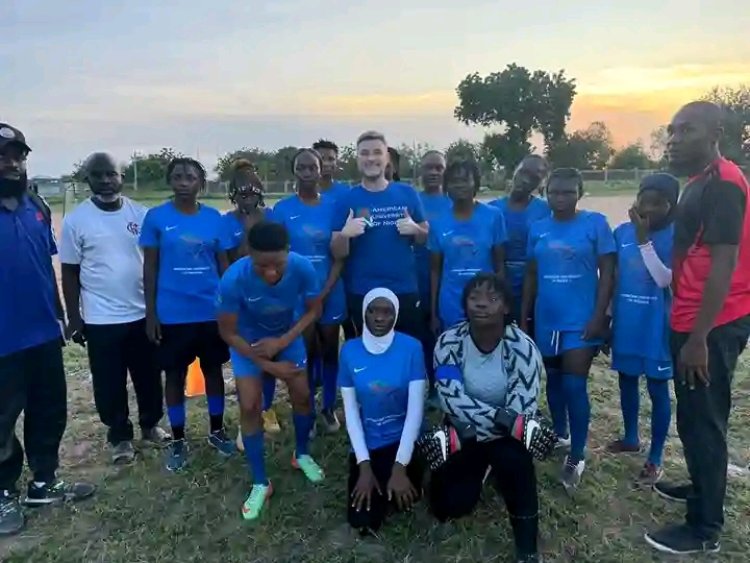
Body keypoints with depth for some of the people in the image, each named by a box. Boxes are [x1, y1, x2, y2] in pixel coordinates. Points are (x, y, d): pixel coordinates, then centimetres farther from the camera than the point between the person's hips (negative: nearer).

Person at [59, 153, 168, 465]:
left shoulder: (140, 214, 0)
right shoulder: (76, 220, -6)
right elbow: (70, 272, -2)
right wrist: (74, 318, -3)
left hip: (142, 313, 2)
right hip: (101, 319, -2)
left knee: (149, 377, 15)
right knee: (109, 384, 9)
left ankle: (150, 424, 35)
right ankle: (120, 436, 27)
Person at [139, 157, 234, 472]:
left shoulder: (214, 218, 1)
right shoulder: (156, 218, -4)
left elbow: (223, 264, 7)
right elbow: (150, 267, 0)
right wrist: (150, 312, -3)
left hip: (212, 311, 2)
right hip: (172, 314, -2)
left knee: (213, 368, 14)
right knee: (175, 374, 10)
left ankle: (216, 431, 31)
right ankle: (177, 440, 26)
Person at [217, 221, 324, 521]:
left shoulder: (302, 268, -33)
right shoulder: (234, 279, -37)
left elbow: (313, 310, -14)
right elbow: (228, 332, -22)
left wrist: (282, 342, -25)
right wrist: (267, 364, -21)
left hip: (287, 333, 2)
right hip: (247, 340, -2)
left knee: (301, 395, 4)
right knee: (249, 406, -6)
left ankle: (302, 455, 33)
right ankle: (260, 483, 11)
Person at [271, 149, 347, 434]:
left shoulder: (333, 205, -1)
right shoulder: (283, 209, -3)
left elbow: (340, 255, -2)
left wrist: (324, 293, -11)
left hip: (330, 291, 1)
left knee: (329, 350, 10)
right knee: (306, 352, 8)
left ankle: (329, 409, 26)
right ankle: (307, 412, 23)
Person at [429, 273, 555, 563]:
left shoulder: (522, 348, -23)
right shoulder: (449, 342, -19)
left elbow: (520, 411, -27)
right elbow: (451, 400, -26)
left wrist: (456, 439, -29)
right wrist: (505, 419, -38)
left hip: (506, 434, -2)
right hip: (465, 432, 2)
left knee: (514, 460, -35)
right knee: (449, 506, -5)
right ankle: (482, 469, 28)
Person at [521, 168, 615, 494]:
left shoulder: (595, 224, -6)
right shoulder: (538, 229, 5)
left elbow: (607, 272, -7)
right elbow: (531, 276, 8)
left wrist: (599, 316, -13)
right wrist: (524, 318, 6)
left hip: (581, 320, -4)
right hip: (546, 320, 4)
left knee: (574, 385, -4)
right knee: (554, 380, 17)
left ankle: (576, 458, 9)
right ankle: (559, 435, 37)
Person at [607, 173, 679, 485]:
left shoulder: (677, 236, -11)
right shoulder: (622, 232, 1)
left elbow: (665, 279, -22)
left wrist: (644, 239, -24)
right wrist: (607, 317, 9)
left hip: (657, 327, -5)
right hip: (626, 323, 5)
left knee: (657, 389, 6)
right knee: (627, 381, 18)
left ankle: (655, 459, 19)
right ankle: (631, 438, 39)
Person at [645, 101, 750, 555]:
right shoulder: (701, 183, 13)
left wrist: (698, 338, -23)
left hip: (713, 326, -10)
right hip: (695, 321, 10)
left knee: (703, 421, 0)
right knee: (694, 416, 21)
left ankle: (705, 529, 13)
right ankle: (702, 486, 40)